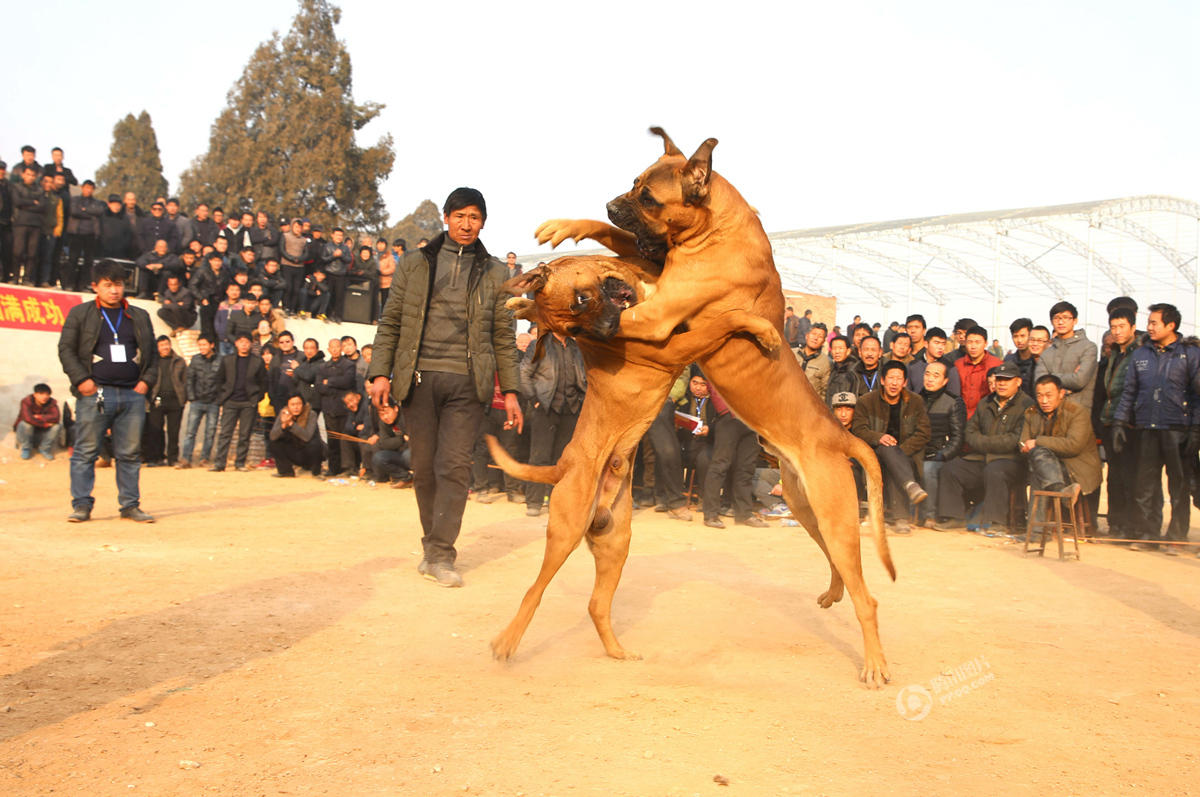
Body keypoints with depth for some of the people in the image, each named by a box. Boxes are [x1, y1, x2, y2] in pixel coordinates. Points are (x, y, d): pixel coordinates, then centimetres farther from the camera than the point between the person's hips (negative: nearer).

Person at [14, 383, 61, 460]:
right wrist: (44, 424, -29)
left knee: (57, 426, -23)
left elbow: (56, 417, -27)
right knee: (25, 424, -34)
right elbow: (28, 418, -36)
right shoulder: (26, 402, -19)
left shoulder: (52, 402, -10)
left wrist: (39, 417, -27)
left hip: (43, 433, 2)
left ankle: (45, 448, -5)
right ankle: (26, 449, -9)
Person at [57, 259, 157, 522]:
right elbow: (66, 349, 3)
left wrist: (146, 380, 4)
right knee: (86, 451, -2)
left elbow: (153, 352, 18)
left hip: (133, 395, 3)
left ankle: (130, 505, 11)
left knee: (130, 453, 4)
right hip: (95, 394, -2)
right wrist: (81, 379, -8)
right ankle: (82, 505, 5)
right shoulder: (80, 314, 7)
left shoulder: (140, 317, 16)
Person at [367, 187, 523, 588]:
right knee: (424, 467, 5)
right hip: (419, 377, 1)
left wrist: (510, 391, 6)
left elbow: (503, 336, 11)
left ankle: (441, 555, -5)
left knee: (454, 465, -9)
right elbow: (390, 322, 9)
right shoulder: (415, 264, 11)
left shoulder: (493, 272, 12)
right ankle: (432, 545, 20)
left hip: (466, 382, -1)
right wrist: (380, 372, -2)